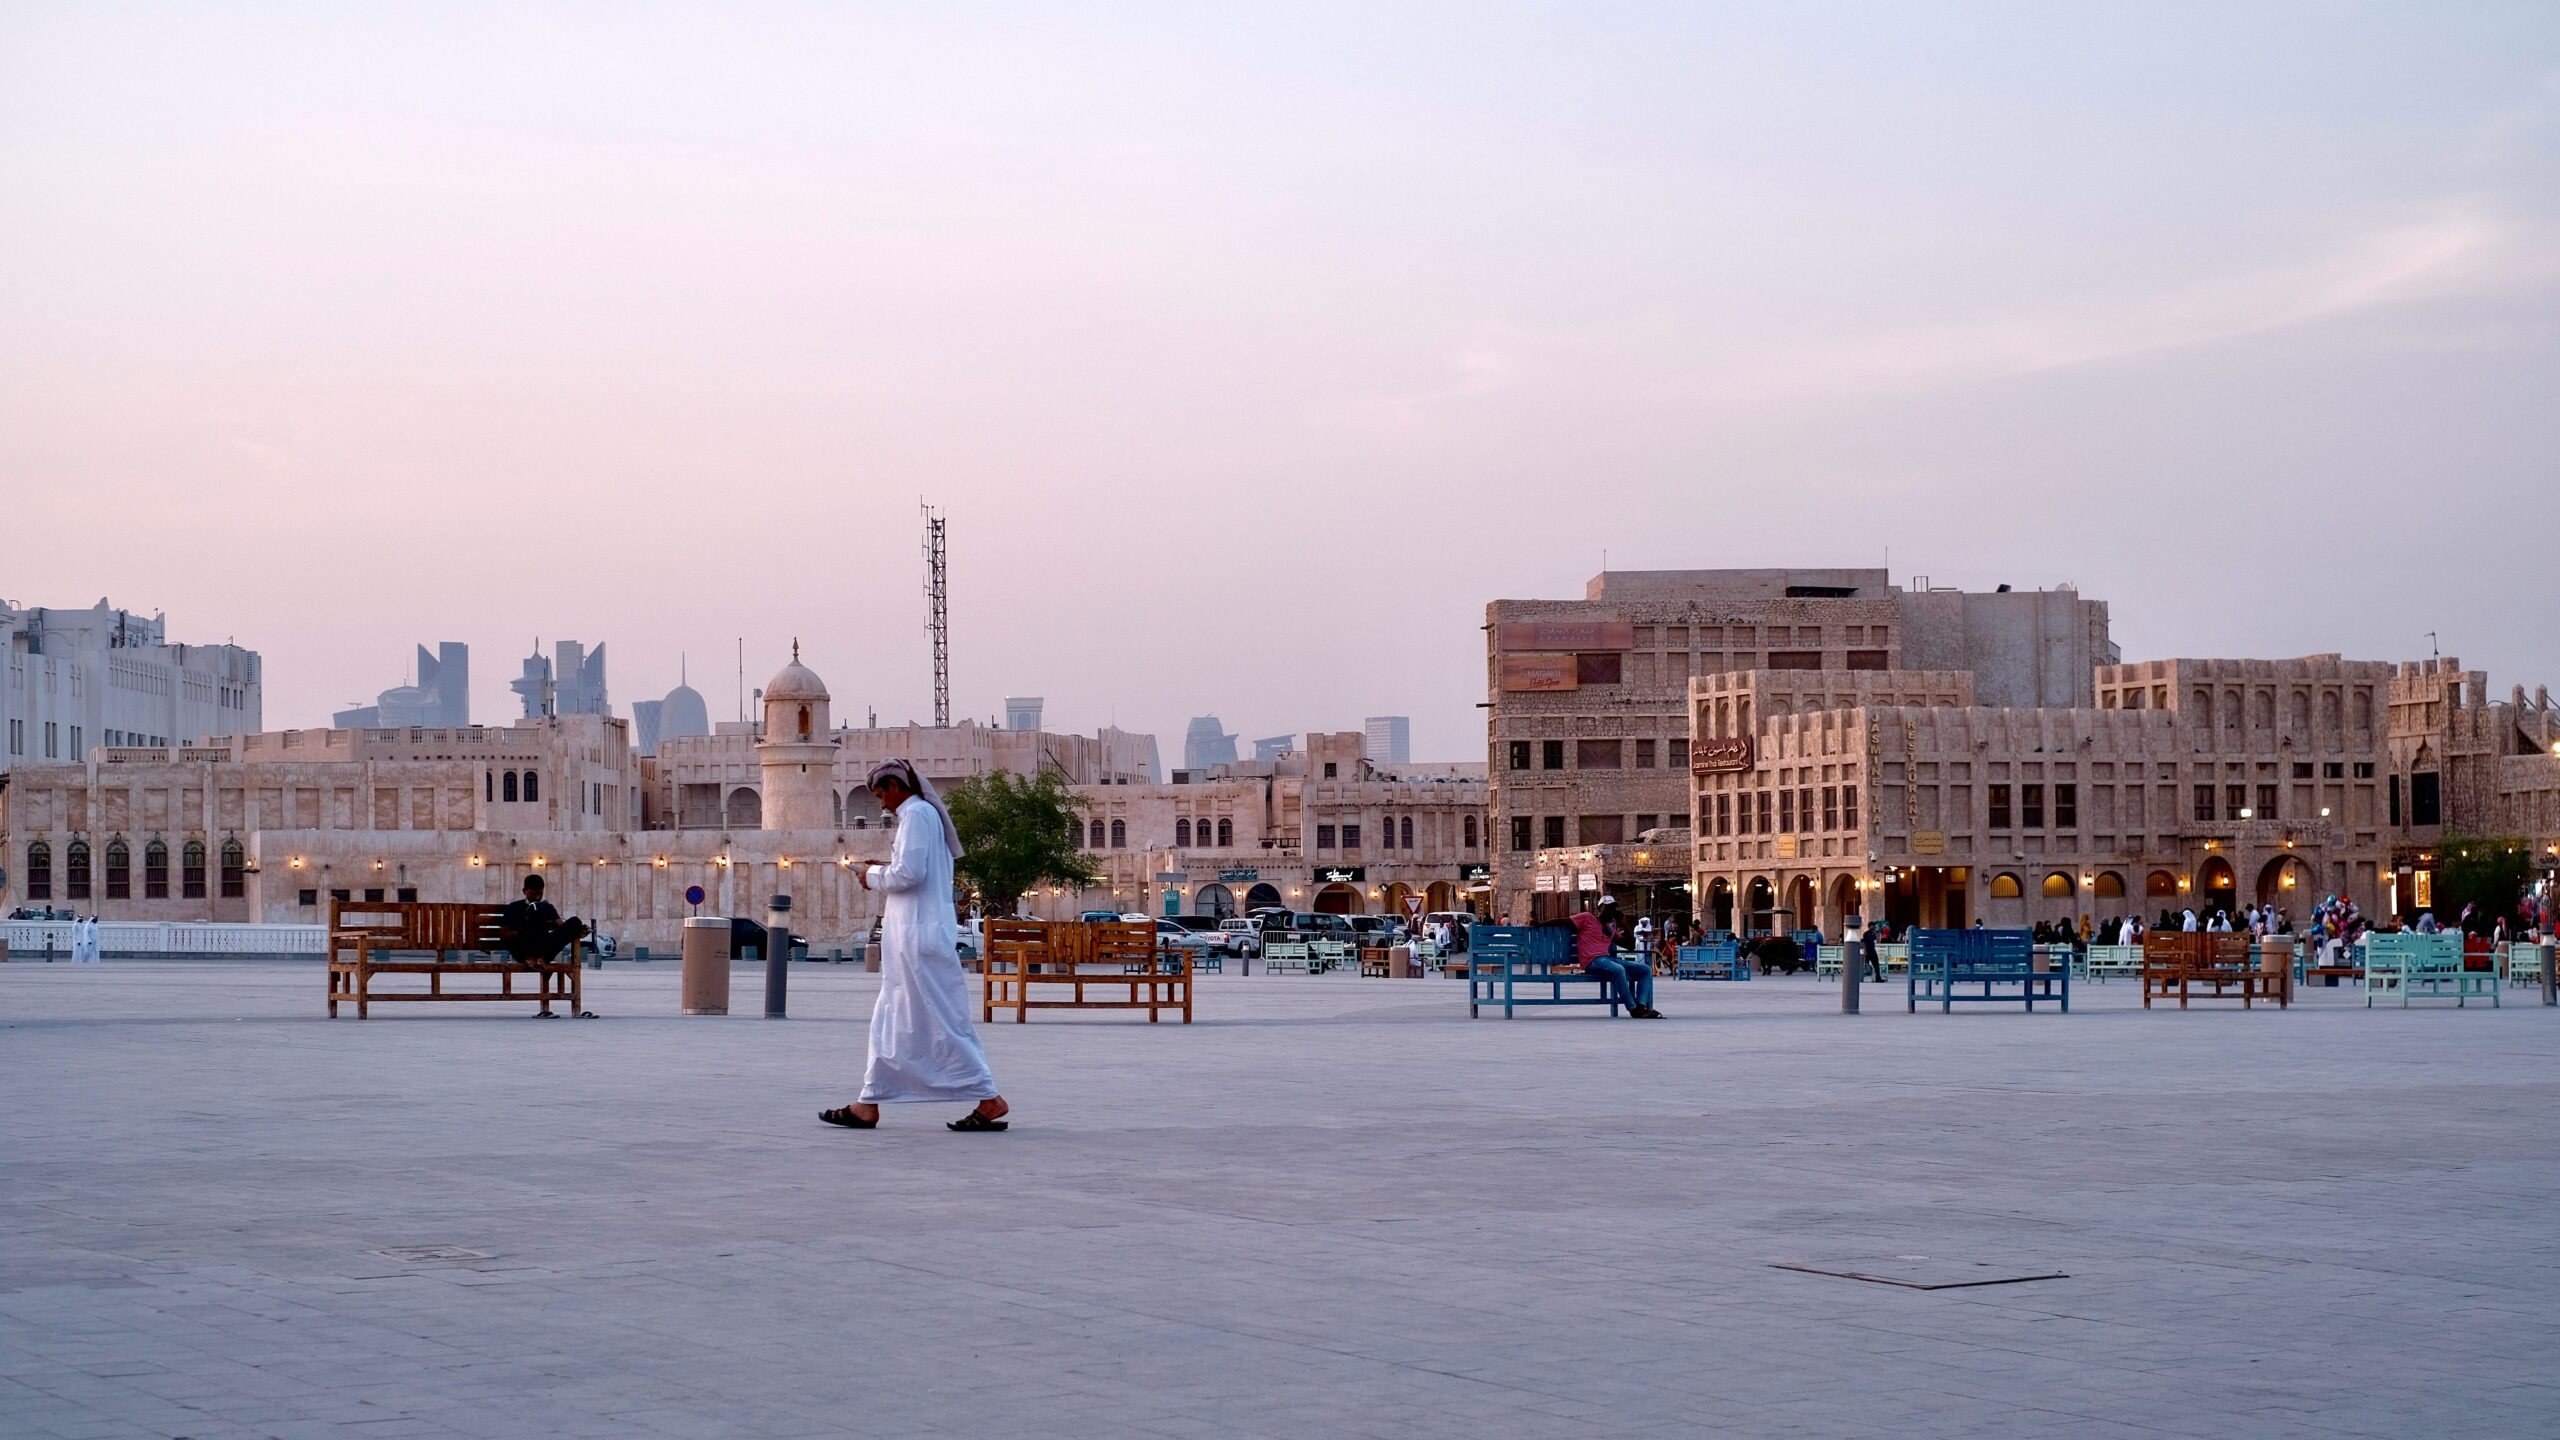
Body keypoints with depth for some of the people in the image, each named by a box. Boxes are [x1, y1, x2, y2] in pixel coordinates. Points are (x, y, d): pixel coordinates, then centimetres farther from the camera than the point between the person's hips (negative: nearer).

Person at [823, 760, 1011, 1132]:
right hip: (912, 936, 11)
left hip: (919, 935, -11)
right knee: (889, 1021, 10)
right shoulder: (924, 815, 18)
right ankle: (869, 1105, 12)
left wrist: (873, 876, -5)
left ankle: (989, 1100, -6)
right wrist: (881, 875, 14)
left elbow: (909, 873, -21)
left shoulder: (916, 814, -12)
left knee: (942, 1021, -8)